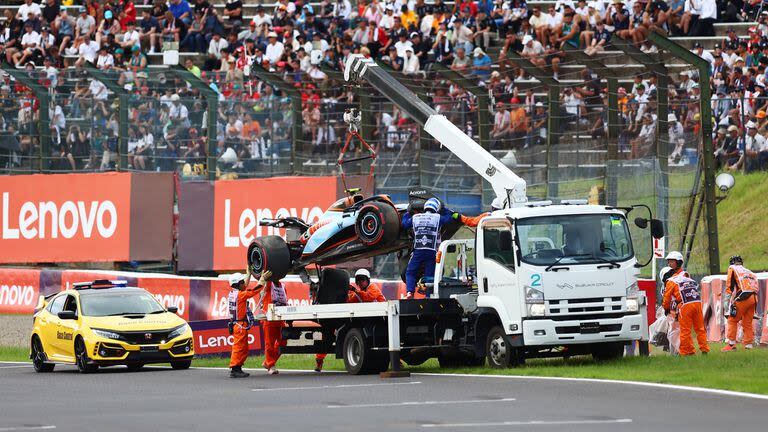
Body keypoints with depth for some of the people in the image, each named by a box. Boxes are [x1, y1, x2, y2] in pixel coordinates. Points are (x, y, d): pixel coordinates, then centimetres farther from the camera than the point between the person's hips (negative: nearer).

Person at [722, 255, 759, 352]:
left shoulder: (732, 268, 12)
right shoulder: (749, 272, 28)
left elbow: (729, 286, 2)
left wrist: (727, 301, -1)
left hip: (744, 297, -6)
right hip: (754, 298, 6)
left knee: (732, 320, 1)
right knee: (747, 322, 14)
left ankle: (731, 344, -5)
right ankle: (748, 345, 11)